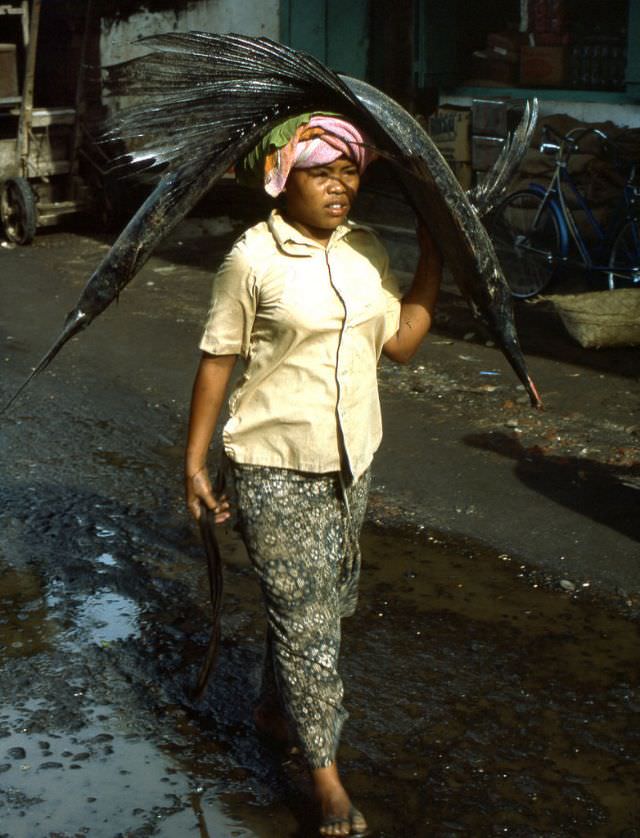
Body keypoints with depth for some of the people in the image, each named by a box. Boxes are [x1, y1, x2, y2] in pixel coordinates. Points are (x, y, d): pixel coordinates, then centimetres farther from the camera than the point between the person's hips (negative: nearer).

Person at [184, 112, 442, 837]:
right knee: (305, 617, -2)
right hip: (276, 470, -6)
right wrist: (194, 462, -7)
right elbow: (216, 362, -8)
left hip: (350, 463, 6)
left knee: (323, 605, 18)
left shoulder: (366, 251, 4)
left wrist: (432, 259, 4)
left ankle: (275, 709, 42)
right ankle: (326, 774, 11)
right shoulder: (253, 259, -13)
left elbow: (401, 342, 8)